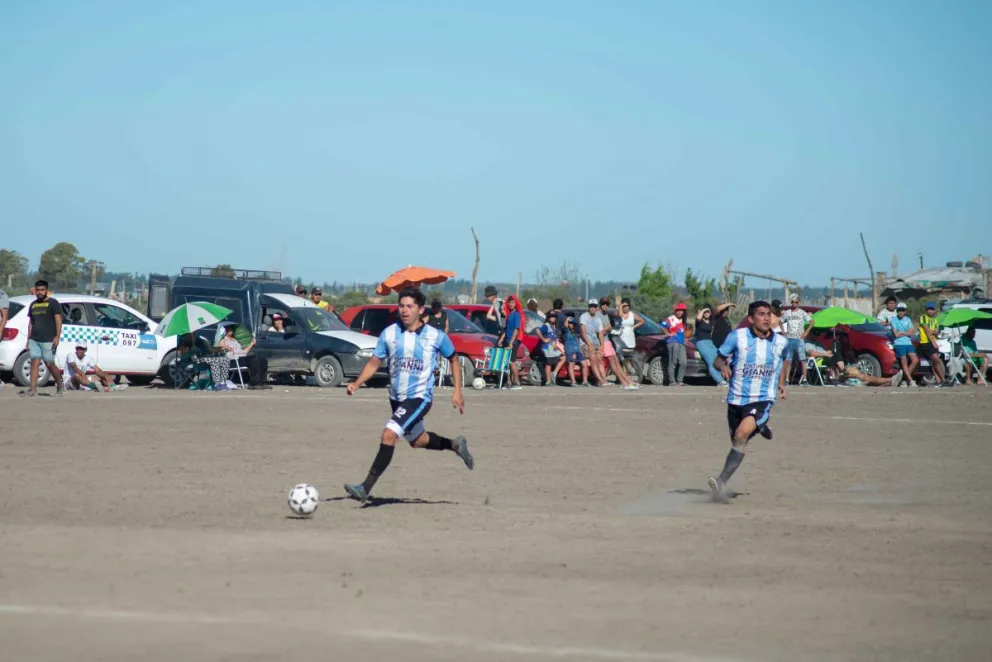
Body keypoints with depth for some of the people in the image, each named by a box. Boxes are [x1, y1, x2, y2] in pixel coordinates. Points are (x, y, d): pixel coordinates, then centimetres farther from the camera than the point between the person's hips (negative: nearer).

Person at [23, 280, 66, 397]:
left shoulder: (53, 303, 0)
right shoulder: (33, 305, 18)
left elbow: (58, 320, -5)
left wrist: (57, 337, -14)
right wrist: (28, 339, 14)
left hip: (48, 340, -6)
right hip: (34, 339, 6)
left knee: (49, 364, -3)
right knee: (34, 362, -3)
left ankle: (60, 384, 17)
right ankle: (33, 389, -7)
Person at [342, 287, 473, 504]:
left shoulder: (436, 336, -10)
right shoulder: (389, 333, -4)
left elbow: (453, 360, 5)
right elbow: (374, 362, 0)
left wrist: (457, 391, -1)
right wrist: (357, 383, -16)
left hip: (419, 397, -6)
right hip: (396, 397, 6)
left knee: (388, 435, -23)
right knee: (417, 441, 24)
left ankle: (366, 488, -22)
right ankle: (455, 445, 53)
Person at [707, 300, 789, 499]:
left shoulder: (780, 342, 2)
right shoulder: (737, 337, -5)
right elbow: (718, 358, 2)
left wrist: (781, 383, 13)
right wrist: (723, 366, -19)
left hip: (763, 400, -2)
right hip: (737, 399, 2)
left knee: (742, 433, -26)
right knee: (738, 443, 13)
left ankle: (723, 480, -26)